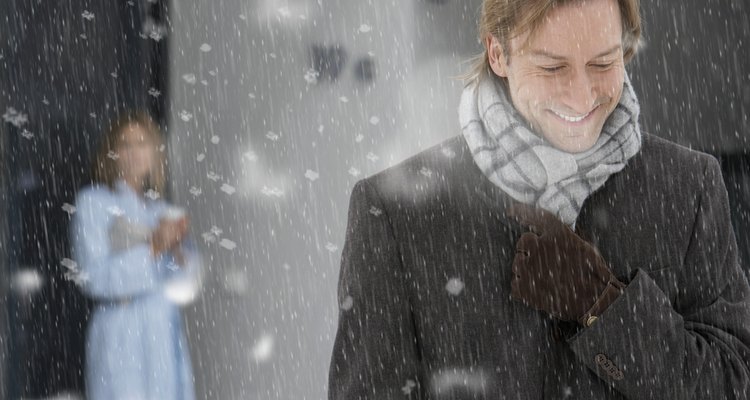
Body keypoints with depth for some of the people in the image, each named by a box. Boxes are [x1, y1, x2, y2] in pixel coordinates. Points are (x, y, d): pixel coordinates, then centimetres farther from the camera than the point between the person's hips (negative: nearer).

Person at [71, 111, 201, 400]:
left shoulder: (165, 212, 15)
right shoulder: (93, 202, 1)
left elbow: (188, 284, 10)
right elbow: (94, 278, -10)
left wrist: (178, 248, -9)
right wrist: (153, 248, -16)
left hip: (167, 342, 5)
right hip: (121, 339, -5)